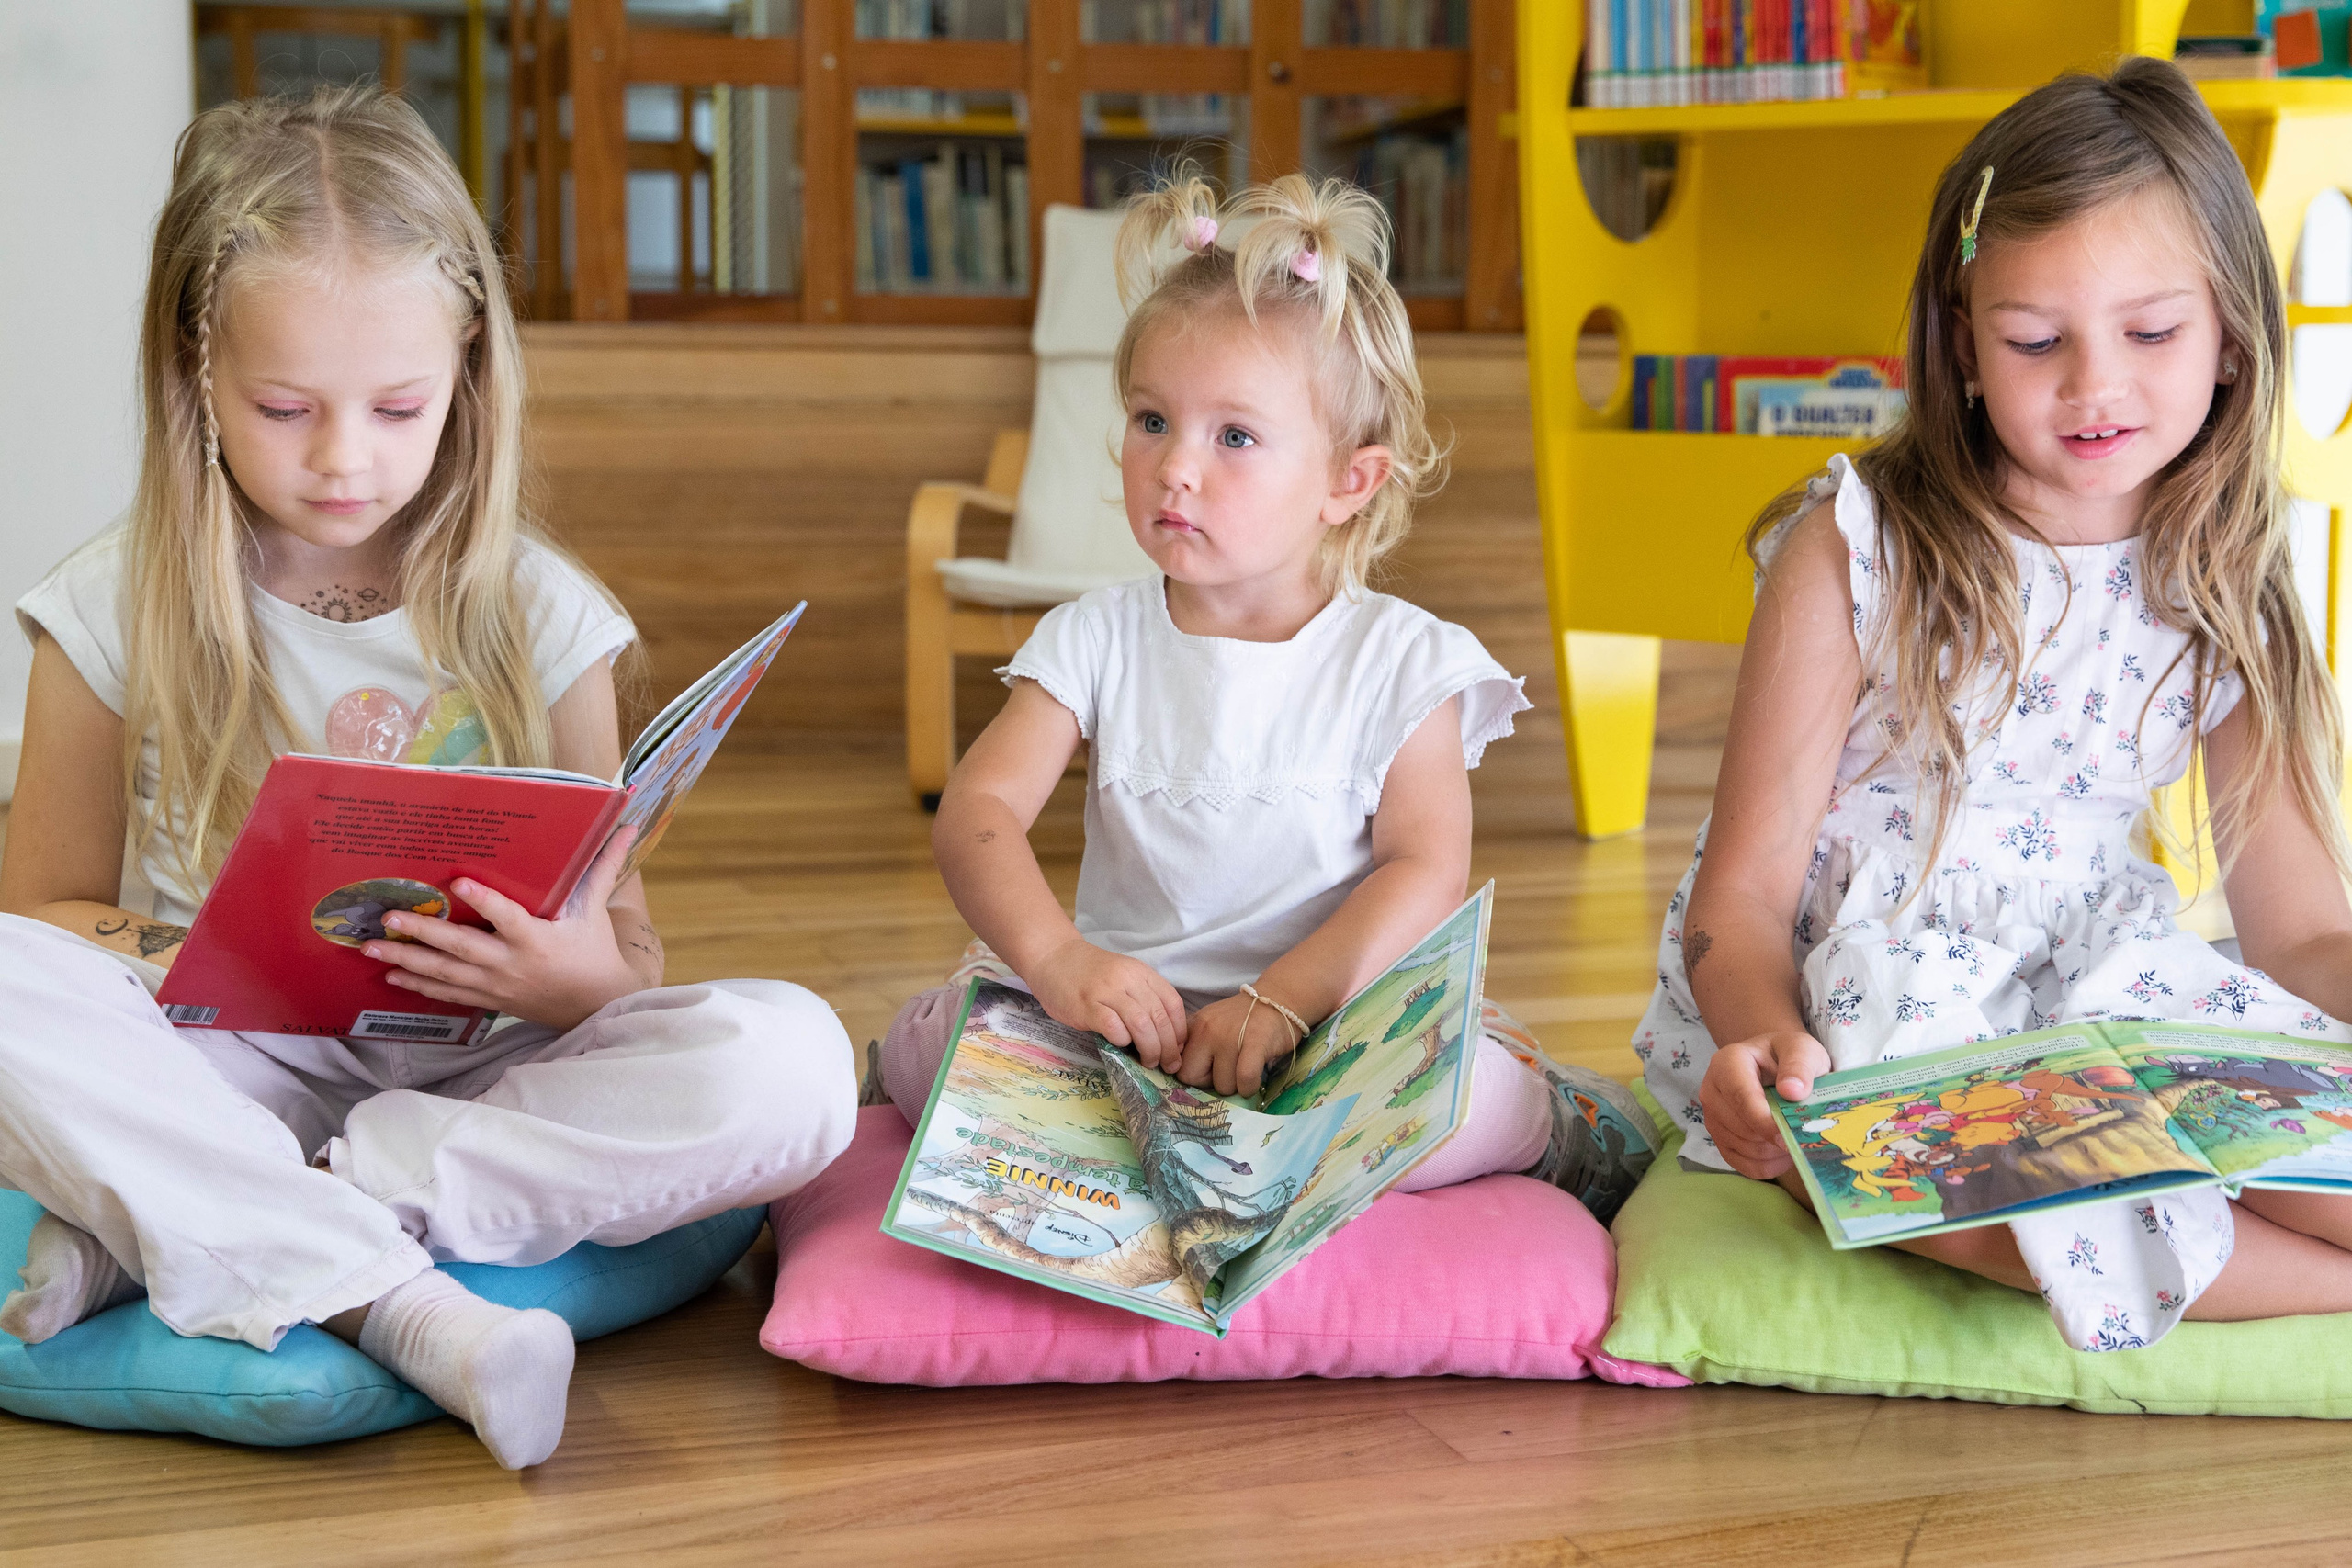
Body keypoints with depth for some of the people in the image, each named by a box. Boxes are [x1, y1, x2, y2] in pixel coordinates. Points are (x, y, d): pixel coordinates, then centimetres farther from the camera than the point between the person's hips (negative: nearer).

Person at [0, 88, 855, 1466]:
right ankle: (394, 1299, -31)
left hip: (478, 1078, 2)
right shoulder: (116, 614, 0)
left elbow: (626, 954, 4)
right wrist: (175, 963, -17)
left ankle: (179, 1226, -23)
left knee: (791, 1065, -27)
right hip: (226, 1076, -1)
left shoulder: (537, 615, 1)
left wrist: (580, 981, -22)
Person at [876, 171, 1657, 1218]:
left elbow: (1426, 870, -10)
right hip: (1131, 1015, 3)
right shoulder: (1095, 642, 5)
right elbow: (978, 810, -6)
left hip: (1336, 1021, -2)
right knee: (921, 1043, -23)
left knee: (1489, 1099, -30)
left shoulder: (1401, 662, -1)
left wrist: (1282, 998, -27)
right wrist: (1057, 960, -27)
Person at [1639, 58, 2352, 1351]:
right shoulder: (1858, 548, -7)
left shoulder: (2229, 600, 4)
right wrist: (1762, 1036, -33)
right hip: (1846, 993, -2)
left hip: (2096, 986, 3)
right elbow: (1746, 885, -9)